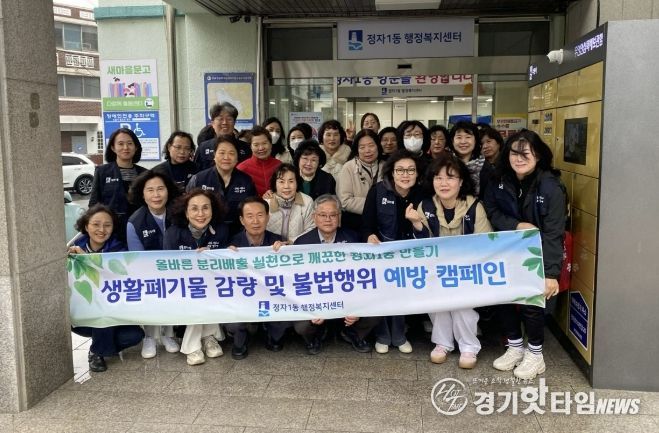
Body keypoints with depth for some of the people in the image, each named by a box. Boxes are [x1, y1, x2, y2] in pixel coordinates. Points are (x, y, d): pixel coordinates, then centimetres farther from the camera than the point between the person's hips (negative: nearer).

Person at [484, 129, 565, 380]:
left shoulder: (550, 186, -19)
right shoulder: (499, 180, -5)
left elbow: (553, 232, -21)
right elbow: (491, 212, 0)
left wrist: (551, 273, -25)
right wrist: (517, 226, -19)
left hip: (537, 254, -4)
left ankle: (535, 354, 14)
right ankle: (514, 347, 23)